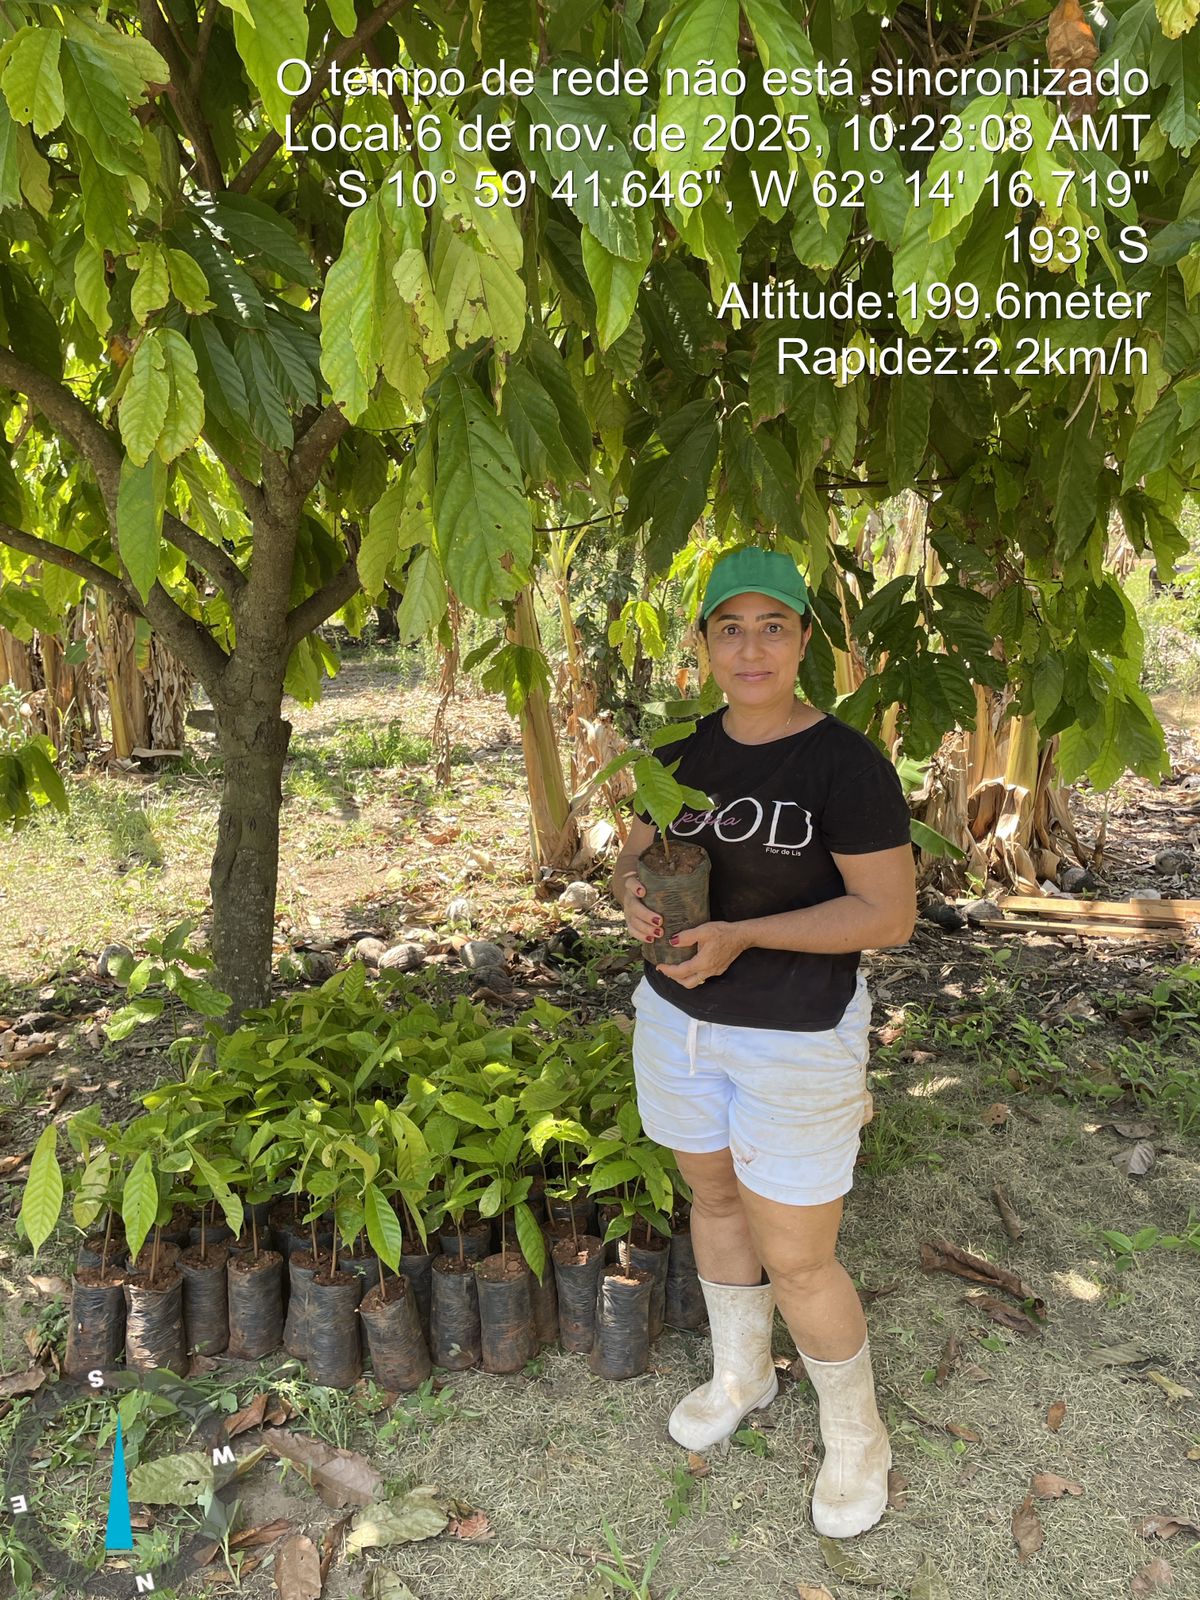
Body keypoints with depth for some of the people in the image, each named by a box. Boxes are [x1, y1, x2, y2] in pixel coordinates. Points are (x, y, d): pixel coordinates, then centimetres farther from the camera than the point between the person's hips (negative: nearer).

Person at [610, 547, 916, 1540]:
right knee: (715, 1198, 23)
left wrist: (741, 935, -28)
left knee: (797, 1266, 4)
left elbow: (891, 914, -21)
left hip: (797, 1036, -6)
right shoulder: (684, 753, -1)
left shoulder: (847, 762, -20)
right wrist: (636, 897, -18)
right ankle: (742, 1375, 49)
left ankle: (857, 1434, 34)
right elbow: (634, 859, 7)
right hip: (681, 1016, 6)